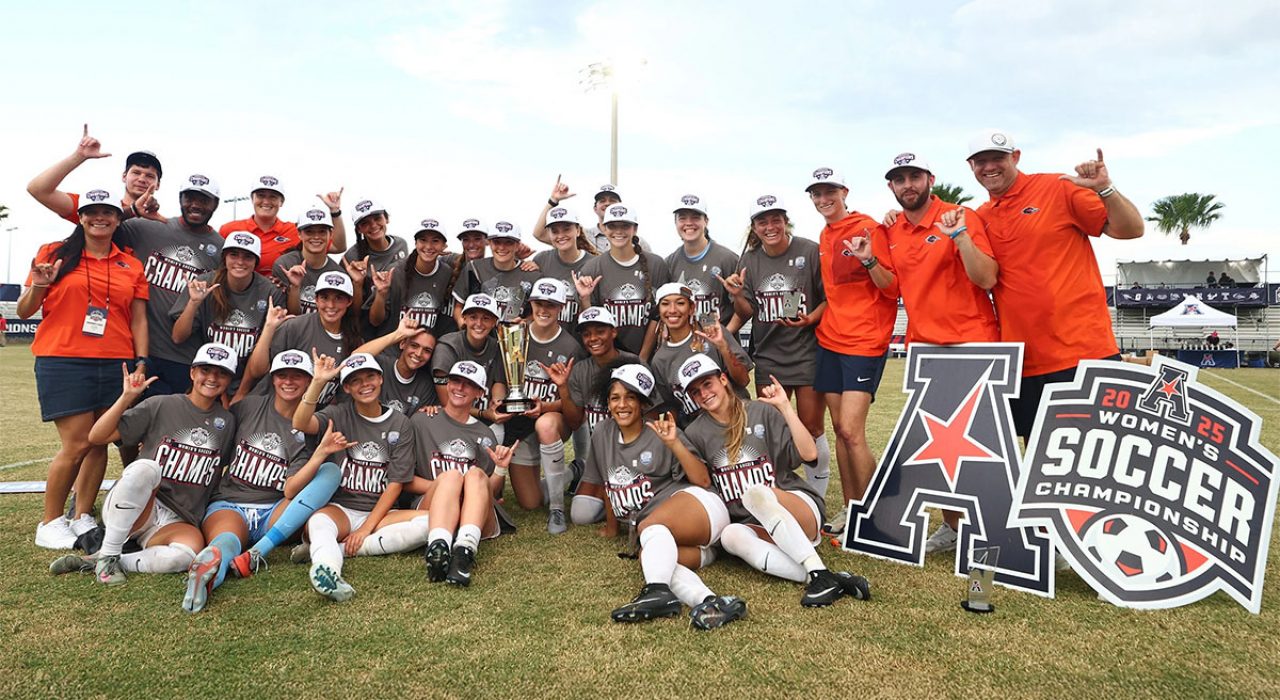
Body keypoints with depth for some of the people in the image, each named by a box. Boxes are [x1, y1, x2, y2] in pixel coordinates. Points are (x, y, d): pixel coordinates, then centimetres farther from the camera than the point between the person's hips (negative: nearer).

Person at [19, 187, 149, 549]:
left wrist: (141, 363, 1)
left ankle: (83, 517, 19)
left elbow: (138, 320, 10)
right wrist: (38, 287, -13)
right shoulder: (55, 254, 4)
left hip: (114, 364, 3)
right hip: (62, 362, -3)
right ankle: (49, 523, 11)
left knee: (100, 443, 5)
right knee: (77, 444, -7)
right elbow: (24, 312, 6)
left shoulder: (131, 266, 11)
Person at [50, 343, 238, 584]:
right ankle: (107, 556, -21)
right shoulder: (161, 406, -1)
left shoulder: (227, 422, 9)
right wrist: (127, 397, -15)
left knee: (191, 550, -35)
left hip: (177, 521, 2)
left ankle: (94, 563, -16)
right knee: (146, 467, -36)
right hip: (126, 509, -2)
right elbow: (96, 437, -5)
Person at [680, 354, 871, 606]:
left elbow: (809, 454, -8)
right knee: (731, 536, -32)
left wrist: (784, 406, -12)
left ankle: (820, 573, -38)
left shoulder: (762, 412, 0)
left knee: (756, 492, -33)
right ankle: (828, 579, -39)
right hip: (752, 526, 2)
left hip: (801, 509, -2)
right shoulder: (695, 434, 8)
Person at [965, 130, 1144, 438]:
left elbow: (1131, 229, -2)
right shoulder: (980, 218, 12)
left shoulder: (1059, 188, -1)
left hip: (1084, 352, -4)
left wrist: (1104, 189, -18)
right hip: (1023, 362, 5)